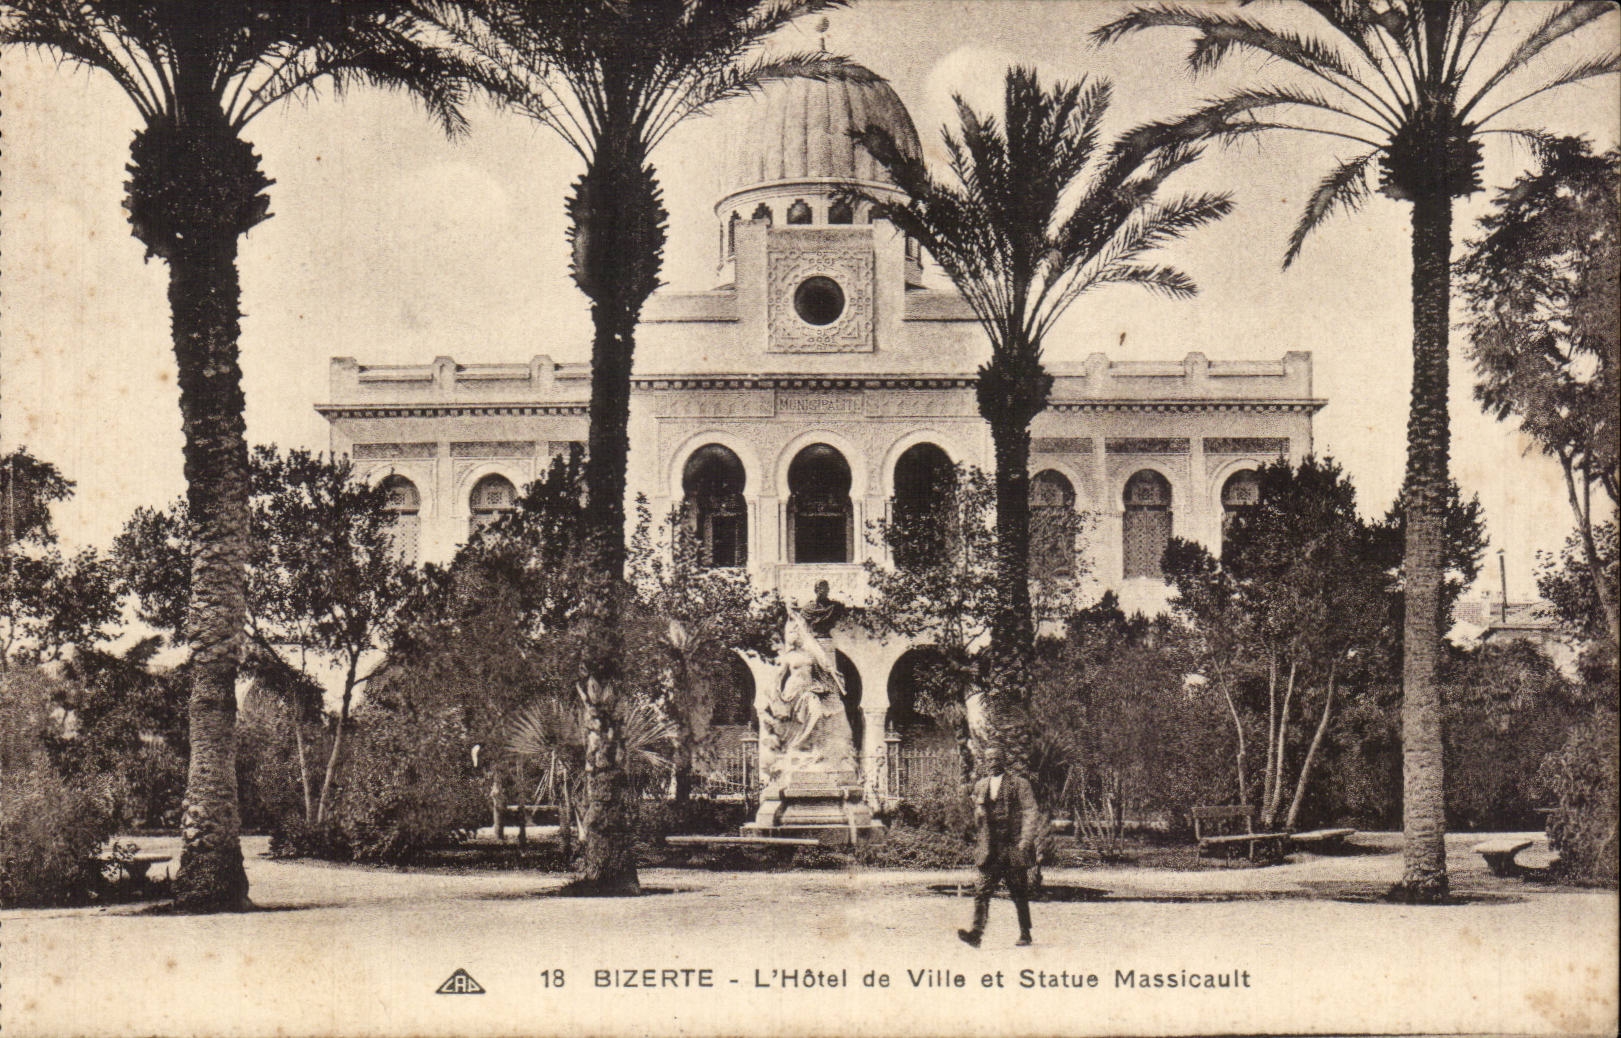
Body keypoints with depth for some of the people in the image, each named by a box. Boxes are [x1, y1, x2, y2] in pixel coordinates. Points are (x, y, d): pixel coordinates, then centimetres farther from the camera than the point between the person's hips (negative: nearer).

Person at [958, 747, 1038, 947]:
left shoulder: (1019, 784, -1)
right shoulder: (980, 786, 14)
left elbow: (1030, 813, -6)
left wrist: (1025, 840, -14)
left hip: (1014, 847, -4)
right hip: (990, 850, 4)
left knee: (1019, 893, 5)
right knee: (982, 890, -9)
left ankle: (1025, 934, 16)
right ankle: (976, 932, -16)